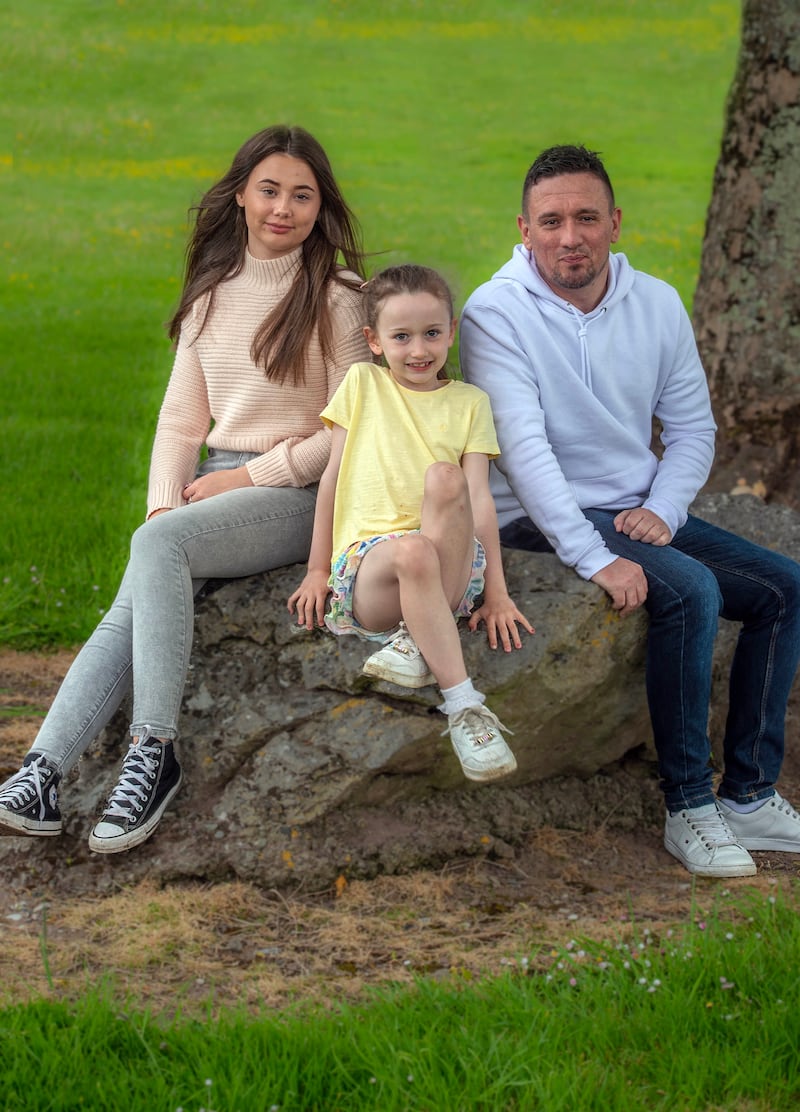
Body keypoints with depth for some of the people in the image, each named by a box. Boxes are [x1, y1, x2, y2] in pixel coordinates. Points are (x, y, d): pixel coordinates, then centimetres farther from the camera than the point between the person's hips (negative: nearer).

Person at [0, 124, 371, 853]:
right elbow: (181, 418, 14)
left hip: (298, 494, -5)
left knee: (157, 545, -31)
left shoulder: (337, 298, -3)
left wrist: (245, 475, -9)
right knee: (131, 610, -21)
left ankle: (154, 752, -32)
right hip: (215, 489, 5)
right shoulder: (211, 294, 14)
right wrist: (164, 500, -3)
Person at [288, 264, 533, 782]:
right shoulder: (363, 383, 14)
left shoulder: (469, 402, 15)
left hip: (452, 568, 1)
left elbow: (479, 497, 5)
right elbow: (333, 476, 14)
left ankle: (418, 637, -30)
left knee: (444, 476, -30)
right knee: (412, 551, -38)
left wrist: (497, 592, -5)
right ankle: (463, 706, -38)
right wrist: (317, 571, 10)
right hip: (365, 560, -1)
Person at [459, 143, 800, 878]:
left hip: (640, 513, 7)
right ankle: (689, 808, -20)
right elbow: (524, 449, -22)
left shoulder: (657, 304, 4)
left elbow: (694, 428, 9)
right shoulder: (496, 312, -13)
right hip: (543, 524, -7)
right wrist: (596, 560, -29)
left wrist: (661, 512, -11)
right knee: (691, 589, -29)